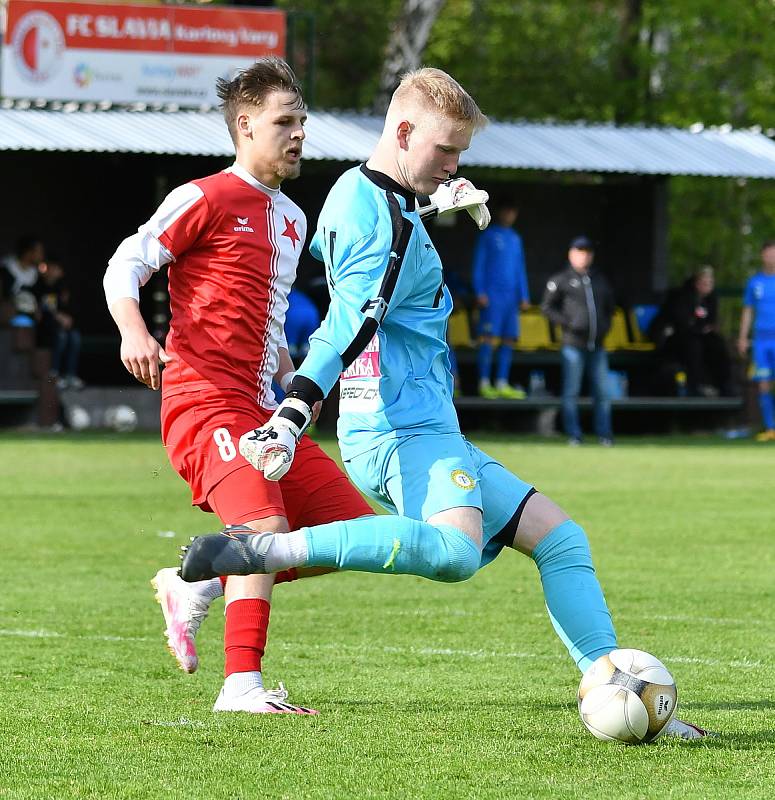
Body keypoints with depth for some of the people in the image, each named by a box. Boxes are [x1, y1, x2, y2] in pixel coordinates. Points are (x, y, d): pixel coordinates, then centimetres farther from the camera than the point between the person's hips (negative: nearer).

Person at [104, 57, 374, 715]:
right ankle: (242, 685, -26)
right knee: (267, 524, -28)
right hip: (205, 402, -8)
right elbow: (124, 267, -8)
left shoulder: (292, 218, 21)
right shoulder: (206, 198, -3)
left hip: (261, 410, 8)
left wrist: (292, 378, 16)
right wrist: (133, 330, -27)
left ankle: (198, 585, 11)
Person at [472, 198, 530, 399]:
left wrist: (524, 296, 16)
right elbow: (478, 265, -2)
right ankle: (484, 383, -11)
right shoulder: (488, 235, 2)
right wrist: (480, 293, -10)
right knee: (488, 336, -11)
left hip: (511, 297, 6)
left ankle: (502, 384, 5)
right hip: (492, 295, -6)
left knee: (509, 339, 3)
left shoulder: (515, 239, 19)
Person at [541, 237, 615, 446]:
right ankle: (573, 435, 2)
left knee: (603, 392, 3)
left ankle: (604, 434, 10)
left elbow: (609, 305, 30)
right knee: (571, 392, -3)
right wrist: (567, 323, -11)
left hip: (597, 346, 4)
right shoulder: (561, 280, 2)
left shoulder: (600, 280, 18)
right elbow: (547, 307, 0)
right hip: (573, 344, -4)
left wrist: (606, 324, 11)